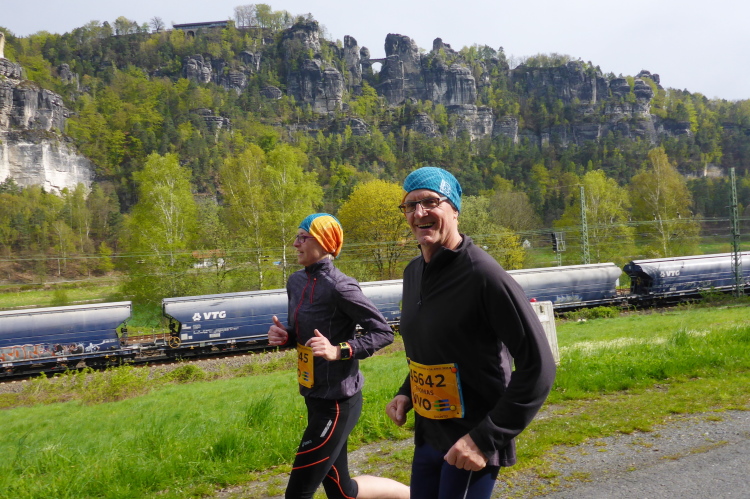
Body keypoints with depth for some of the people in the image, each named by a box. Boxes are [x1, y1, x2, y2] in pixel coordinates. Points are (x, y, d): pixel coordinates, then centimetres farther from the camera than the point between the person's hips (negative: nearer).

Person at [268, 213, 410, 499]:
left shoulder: (339, 287, -19)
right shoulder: (296, 282, 6)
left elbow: (383, 332, -16)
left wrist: (338, 351, -27)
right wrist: (283, 336, -2)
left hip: (337, 402, -9)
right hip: (316, 397, 9)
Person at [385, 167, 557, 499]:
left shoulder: (482, 274, -19)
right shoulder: (413, 272, 4)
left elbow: (538, 366, -20)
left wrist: (486, 438, -21)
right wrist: (406, 393, 3)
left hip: (470, 444, -7)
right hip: (426, 437, 7)